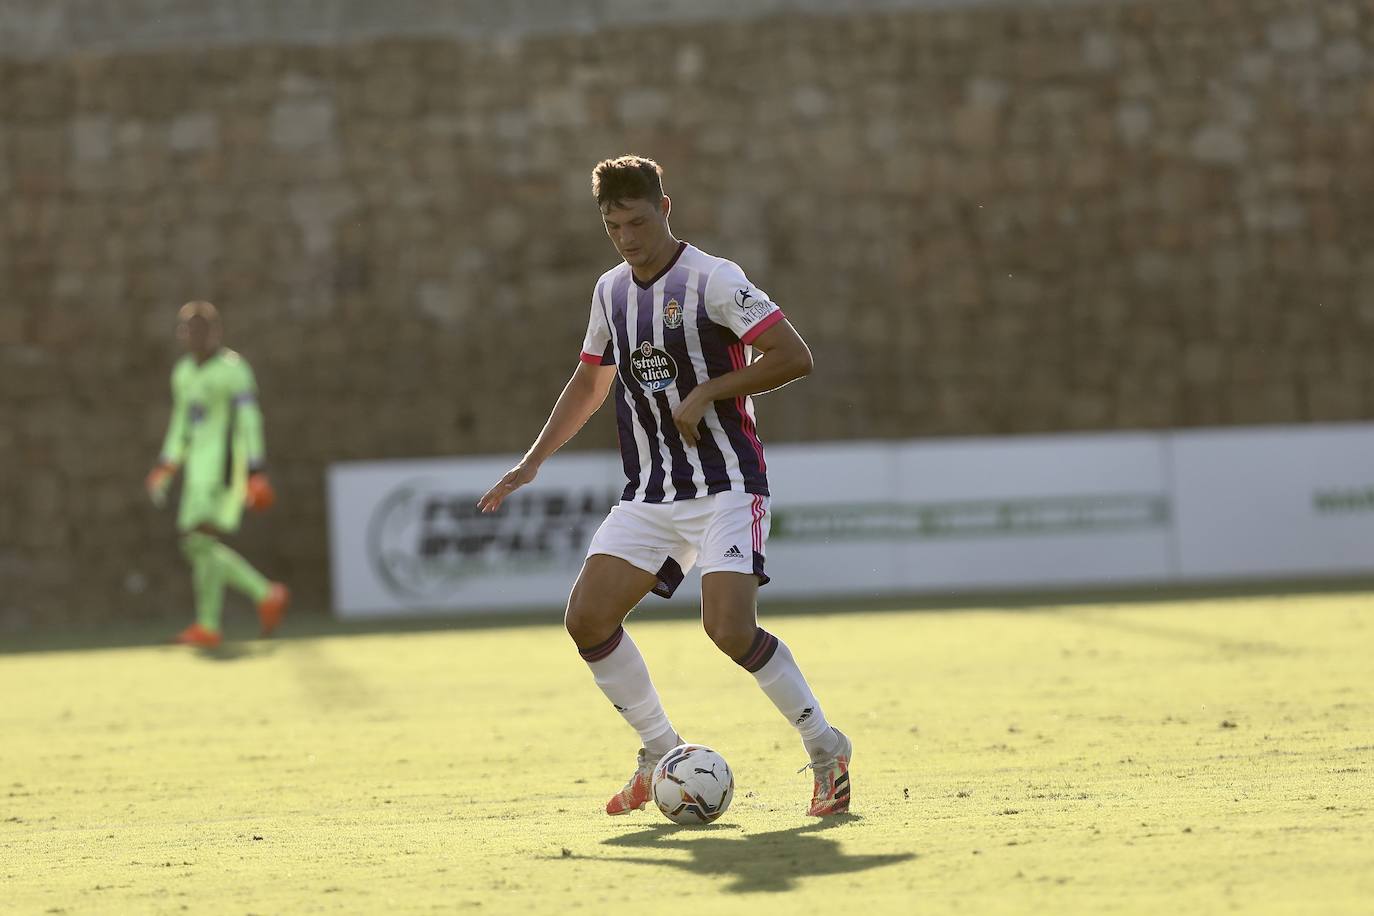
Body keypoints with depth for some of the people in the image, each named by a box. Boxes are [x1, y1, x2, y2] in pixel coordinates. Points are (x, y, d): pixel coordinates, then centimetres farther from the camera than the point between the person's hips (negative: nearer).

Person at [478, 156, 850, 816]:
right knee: (587, 618, -6)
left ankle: (828, 751, -3)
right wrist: (531, 463, 19)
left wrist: (705, 393, -18)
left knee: (729, 628, -22)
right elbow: (590, 382, 25)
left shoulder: (712, 280, -11)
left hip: (727, 485, -7)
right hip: (649, 491, 7)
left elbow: (794, 356, -16)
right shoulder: (611, 290, 11)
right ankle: (661, 755, 11)